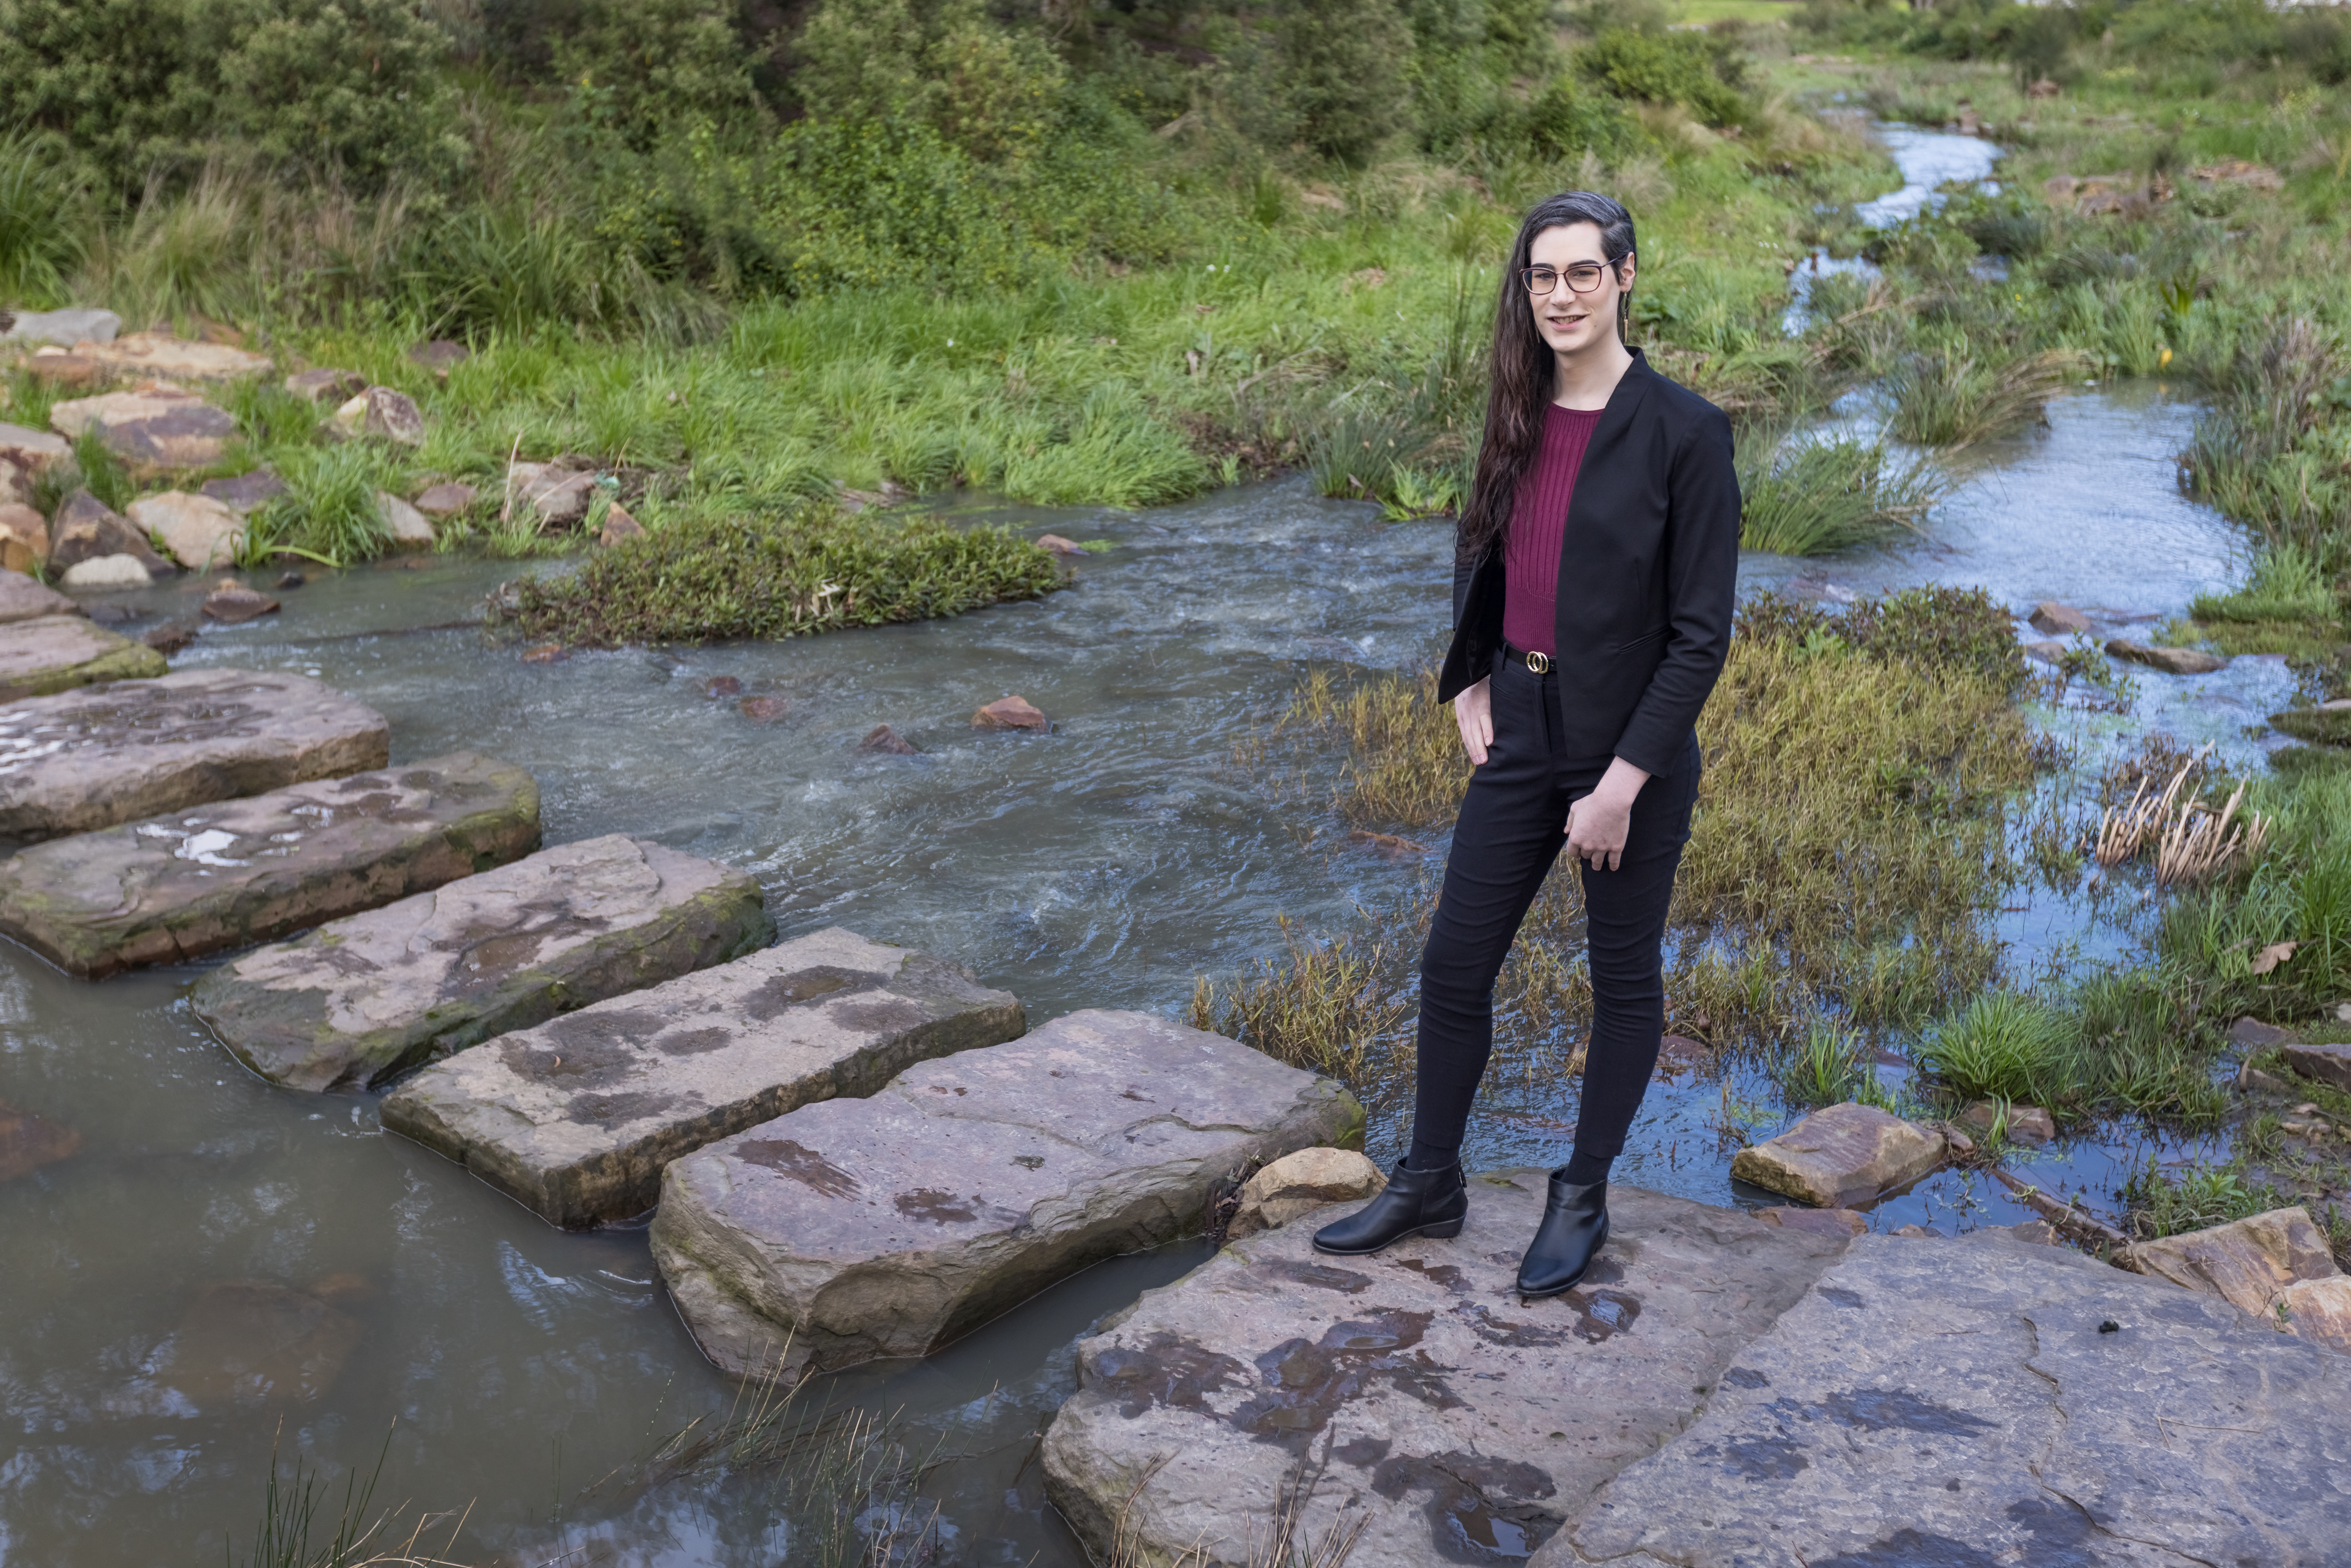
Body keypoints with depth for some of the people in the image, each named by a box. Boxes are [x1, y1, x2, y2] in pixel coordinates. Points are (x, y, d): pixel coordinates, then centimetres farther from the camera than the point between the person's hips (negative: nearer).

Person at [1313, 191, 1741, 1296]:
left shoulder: (1684, 432, -14)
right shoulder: (1520, 416, 4)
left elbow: (1702, 634, -15)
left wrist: (1622, 783, -17)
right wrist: (1469, 684, 6)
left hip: (1632, 751, -6)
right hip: (1521, 734, 6)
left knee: (1624, 979, 12)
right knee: (1453, 966, 10)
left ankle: (1583, 1199, 30)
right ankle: (1429, 1187, 29)